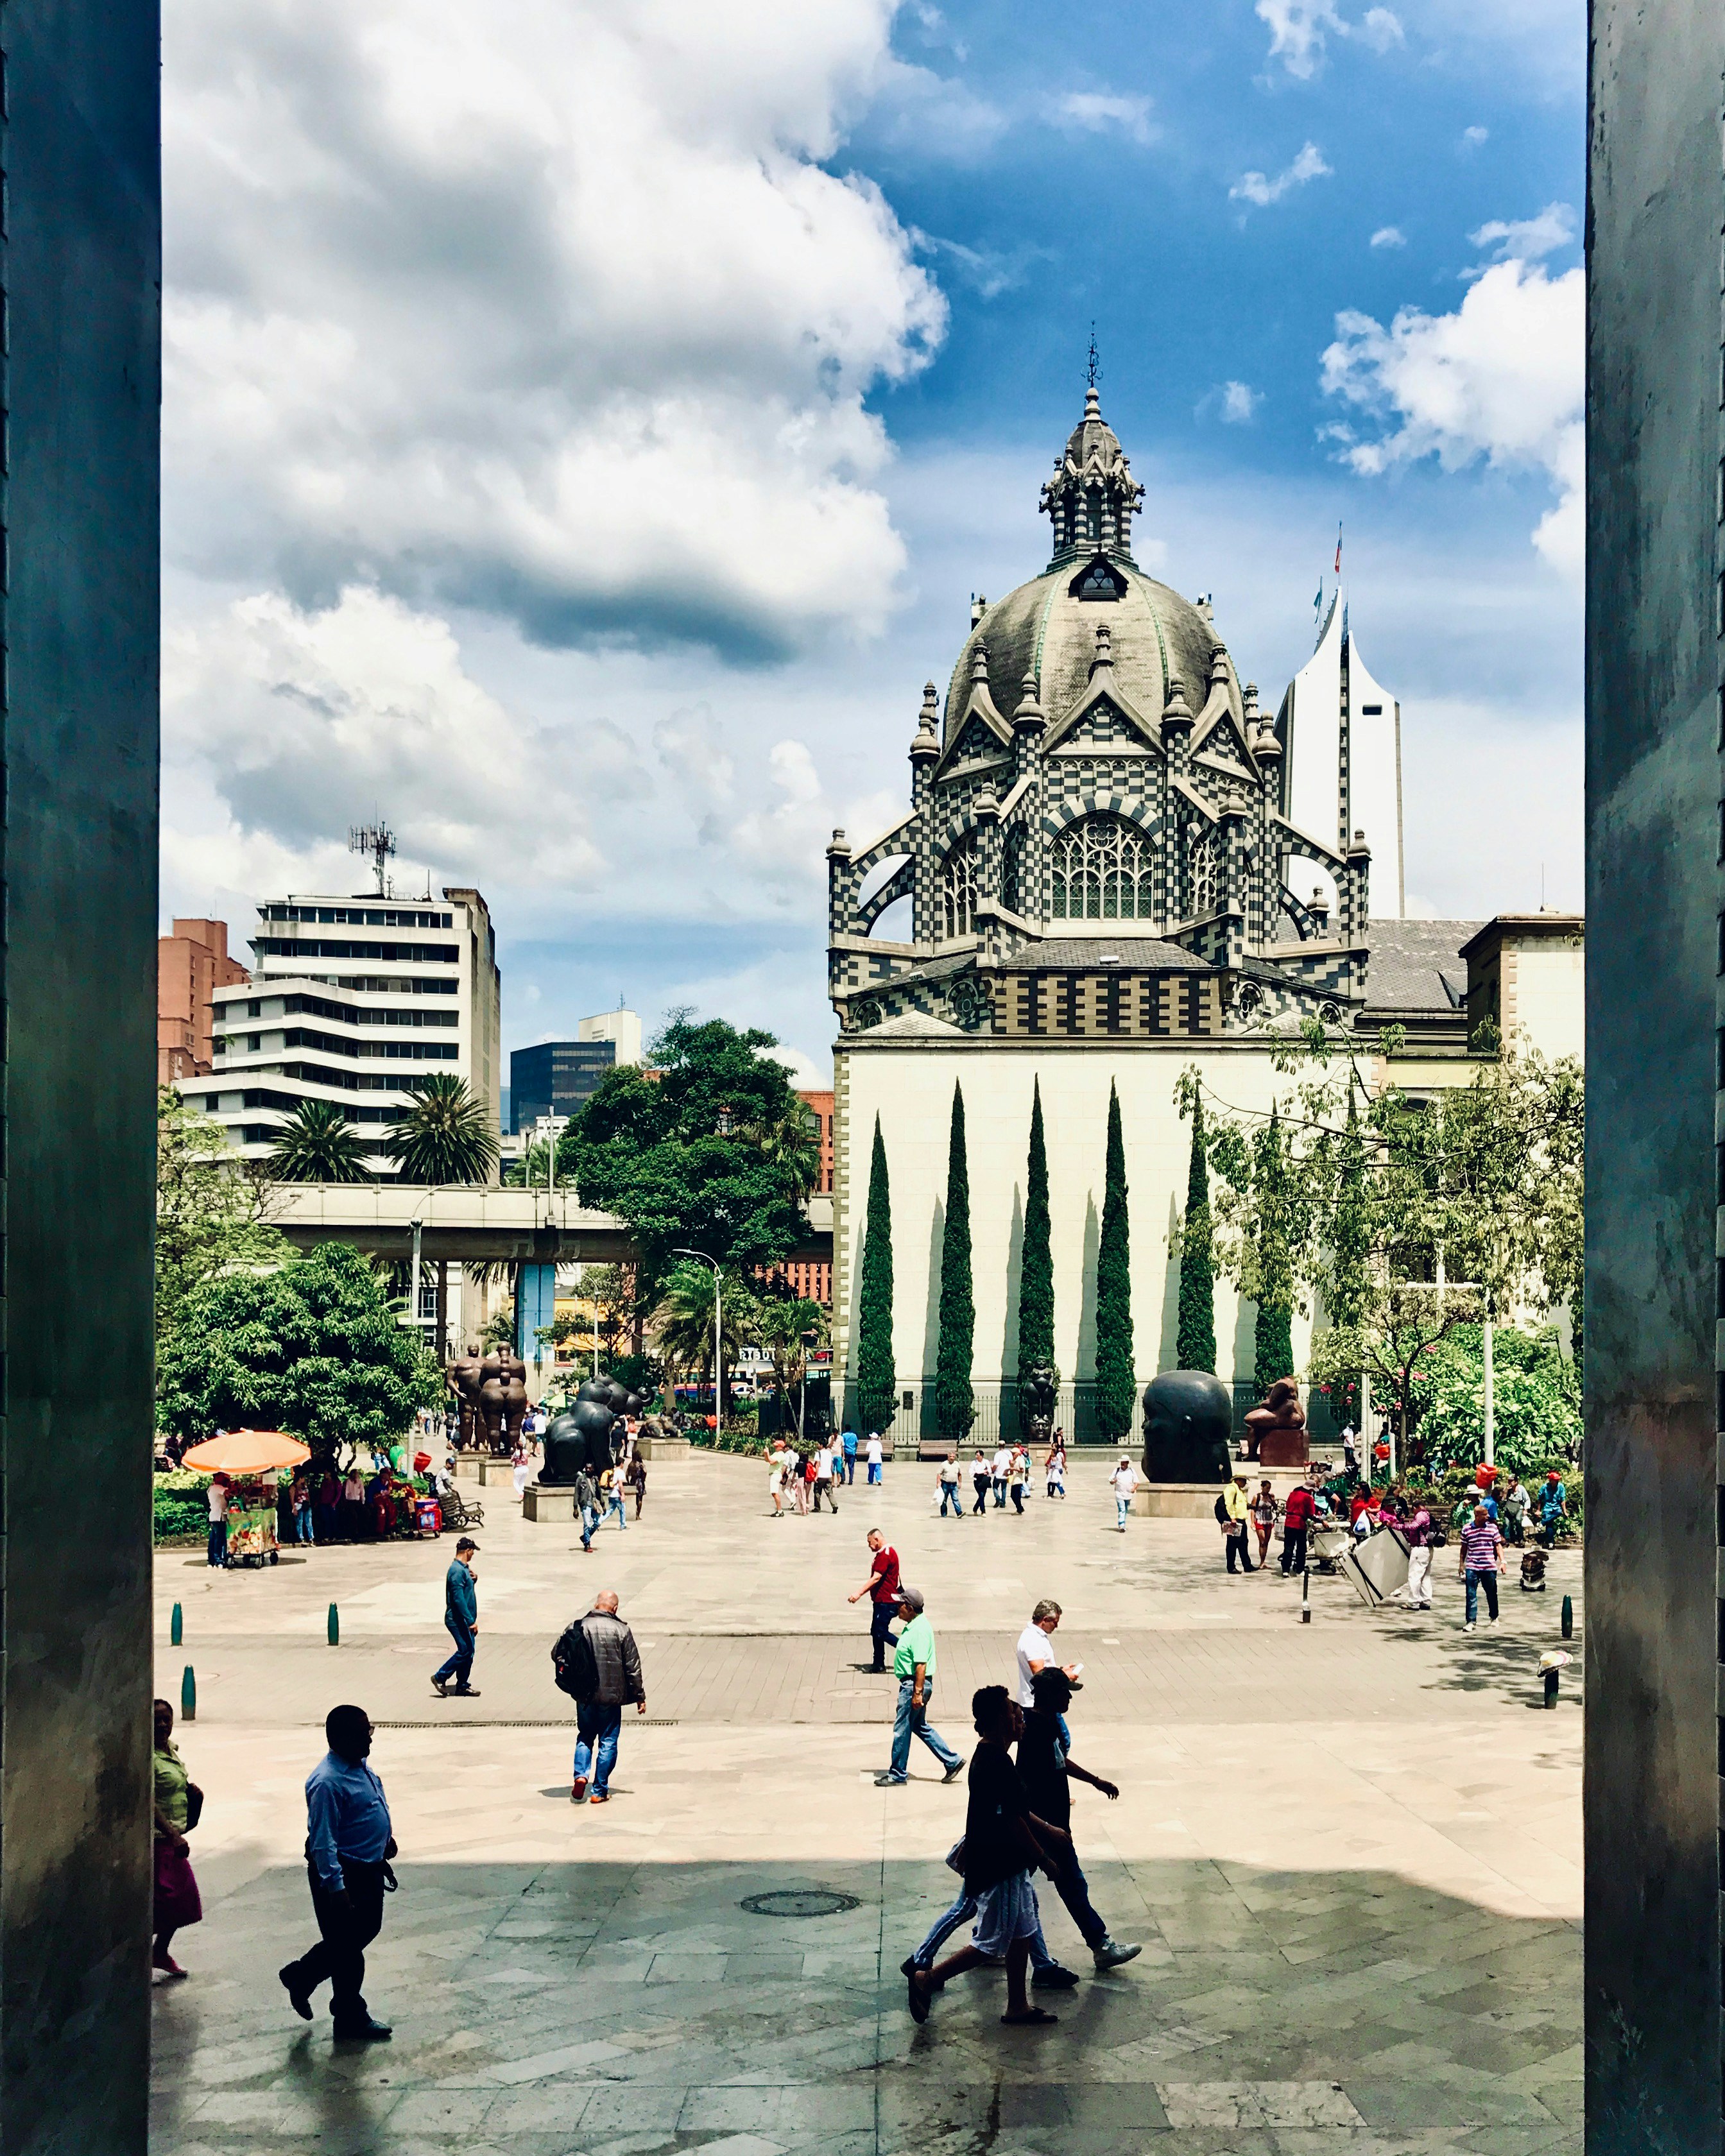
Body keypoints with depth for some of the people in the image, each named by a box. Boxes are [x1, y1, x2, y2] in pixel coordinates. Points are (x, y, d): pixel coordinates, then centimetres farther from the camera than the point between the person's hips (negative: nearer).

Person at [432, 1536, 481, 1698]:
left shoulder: (464, 1569, 13)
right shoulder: (457, 1571, -19)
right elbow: (458, 1599, -24)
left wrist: (473, 1579, 7)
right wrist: (471, 1621, -24)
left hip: (464, 1619, 10)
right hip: (458, 1619, -10)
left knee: (468, 1651, 10)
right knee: (465, 1651, -8)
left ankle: (462, 1686, 16)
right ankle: (440, 1678, 1)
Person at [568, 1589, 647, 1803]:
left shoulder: (580, 1627, -3)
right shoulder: (621, 1630, -8)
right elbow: (633, 1667, -4)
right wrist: (640, 1696, 5)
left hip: (585, 1696, 2)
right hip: (611, 1696, -2)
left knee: (585, 1737, 19)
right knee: (608, 1742, 8)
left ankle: (581, 1775, -1)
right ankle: (600, 1791, 10)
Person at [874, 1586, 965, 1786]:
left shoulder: (919, 1630, -22)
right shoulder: (914, 1624, 10)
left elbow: (921, 1665, -25)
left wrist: (918, 1693, -25)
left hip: (915, 1685, -11)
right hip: (911, 1684, 11)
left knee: (902, 1730, 1)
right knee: (920, 1726, 18)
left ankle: (898, 1775, 12)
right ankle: (952, 1761, 23)